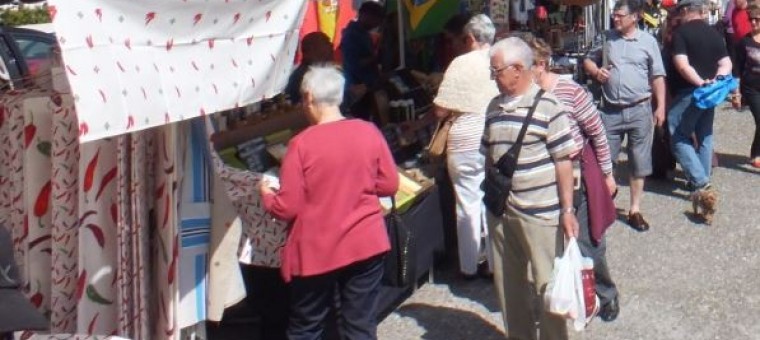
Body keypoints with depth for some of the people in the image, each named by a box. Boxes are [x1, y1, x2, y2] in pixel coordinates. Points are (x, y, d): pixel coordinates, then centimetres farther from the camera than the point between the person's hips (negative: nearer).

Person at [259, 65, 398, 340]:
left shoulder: (301, 143, -14)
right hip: (366, 243, 3)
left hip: (316, 251, -3)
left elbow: (287, 208, -12)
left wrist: (266, 194, 9)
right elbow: (389, 185, 4)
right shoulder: (369, 132, -4)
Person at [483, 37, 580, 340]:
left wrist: (567, 210, -12)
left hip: (540, 212, -6)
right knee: (507, 284, 16)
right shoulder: (494, 107, 8)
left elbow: (563, 160, -10)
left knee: (548, 284, 4)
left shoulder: (547, 106, -11)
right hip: (500, 211, 6)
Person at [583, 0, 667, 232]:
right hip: (610, 111, 1)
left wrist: (661, 107, -6)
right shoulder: (606, 38, 4)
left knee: (639, 163, 7)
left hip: (639, 110, -1)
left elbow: (657, 77, 0)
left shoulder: (648, 41, -1)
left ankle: (634, 210, 19)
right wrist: (596, 71, -5)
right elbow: (588, 60, 17)